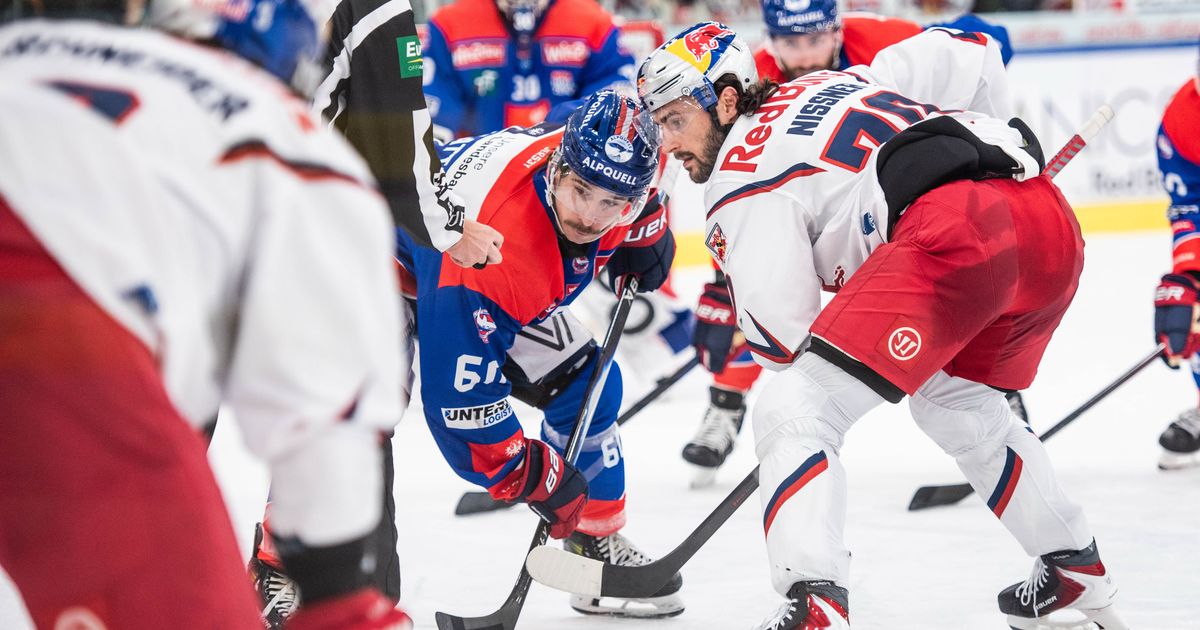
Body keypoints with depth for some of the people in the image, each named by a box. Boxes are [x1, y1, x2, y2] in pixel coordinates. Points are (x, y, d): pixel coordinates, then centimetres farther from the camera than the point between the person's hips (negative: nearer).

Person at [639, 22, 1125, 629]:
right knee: (956, 400, 34)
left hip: (953, 231, -9)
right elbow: (969, 53, 31)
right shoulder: (846, 82, 31)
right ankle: (1077, 573, 42)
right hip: (1054, 221, 9)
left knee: (793, 413, -5)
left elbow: (780, 334, 2)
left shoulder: (742, 176, 10)